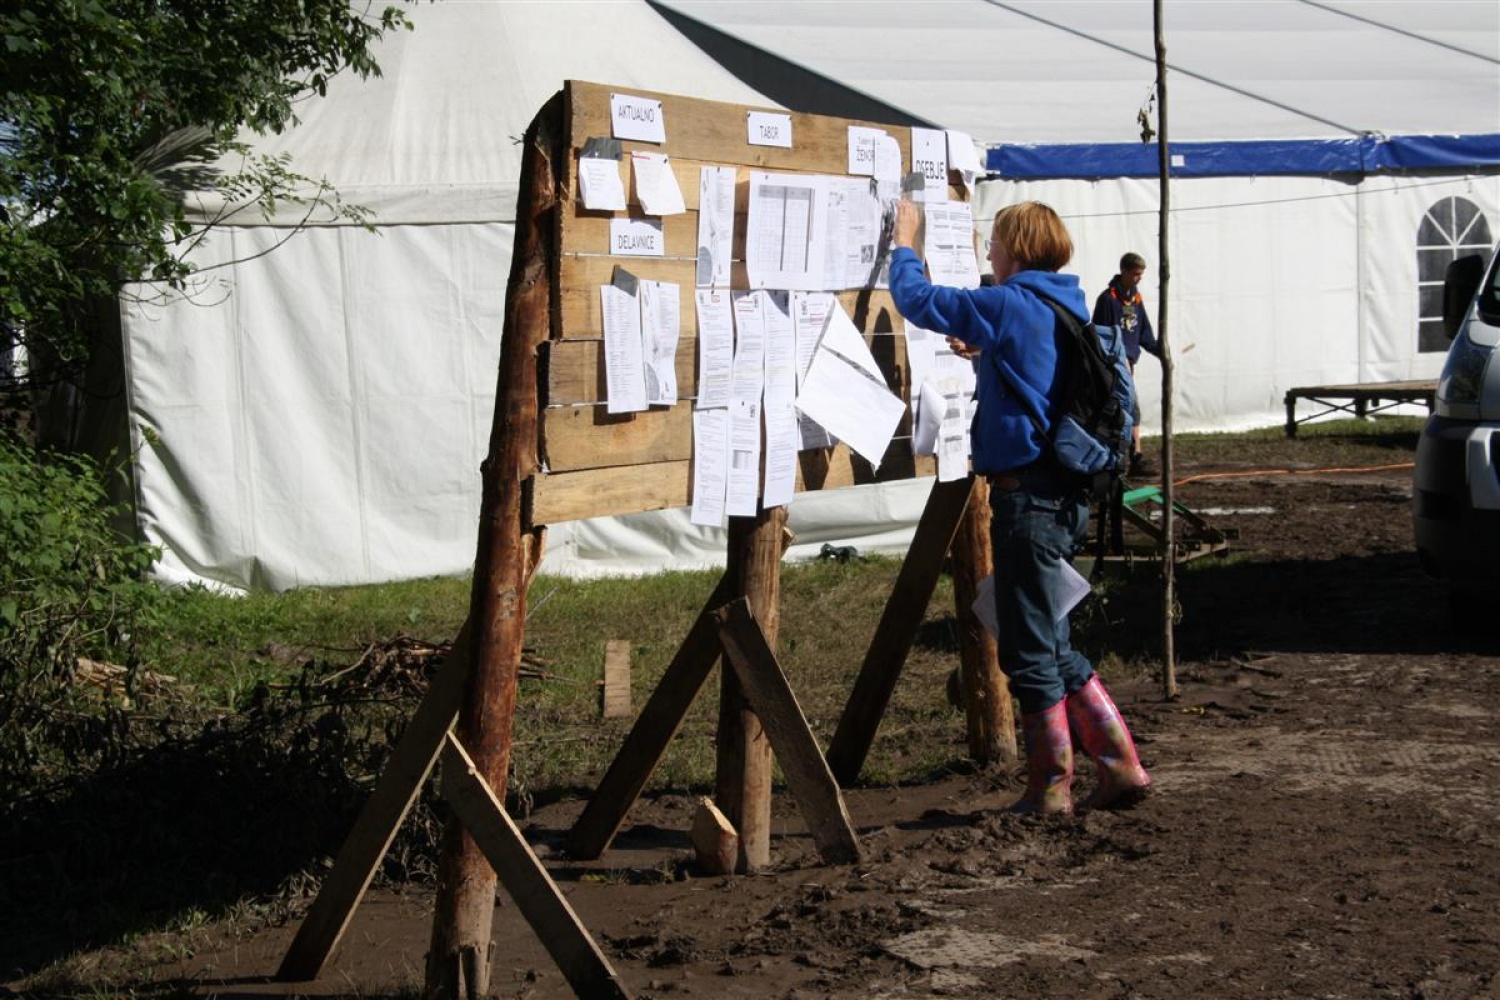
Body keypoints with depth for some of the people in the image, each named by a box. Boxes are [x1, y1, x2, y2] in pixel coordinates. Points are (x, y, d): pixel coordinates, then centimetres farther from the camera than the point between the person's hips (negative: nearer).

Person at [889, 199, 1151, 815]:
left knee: (1030, 651, 1)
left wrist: (905, 242, 6)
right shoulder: (1069, 309, 12)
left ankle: (1051, 788, 9)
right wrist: (984, 353, 29)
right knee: (1051, 647, 17)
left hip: (1027, 496, -9)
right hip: (1066, 496, 9)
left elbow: (916, 300, -9)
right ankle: (1121, 767, 18)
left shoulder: (1010, 306, -13)